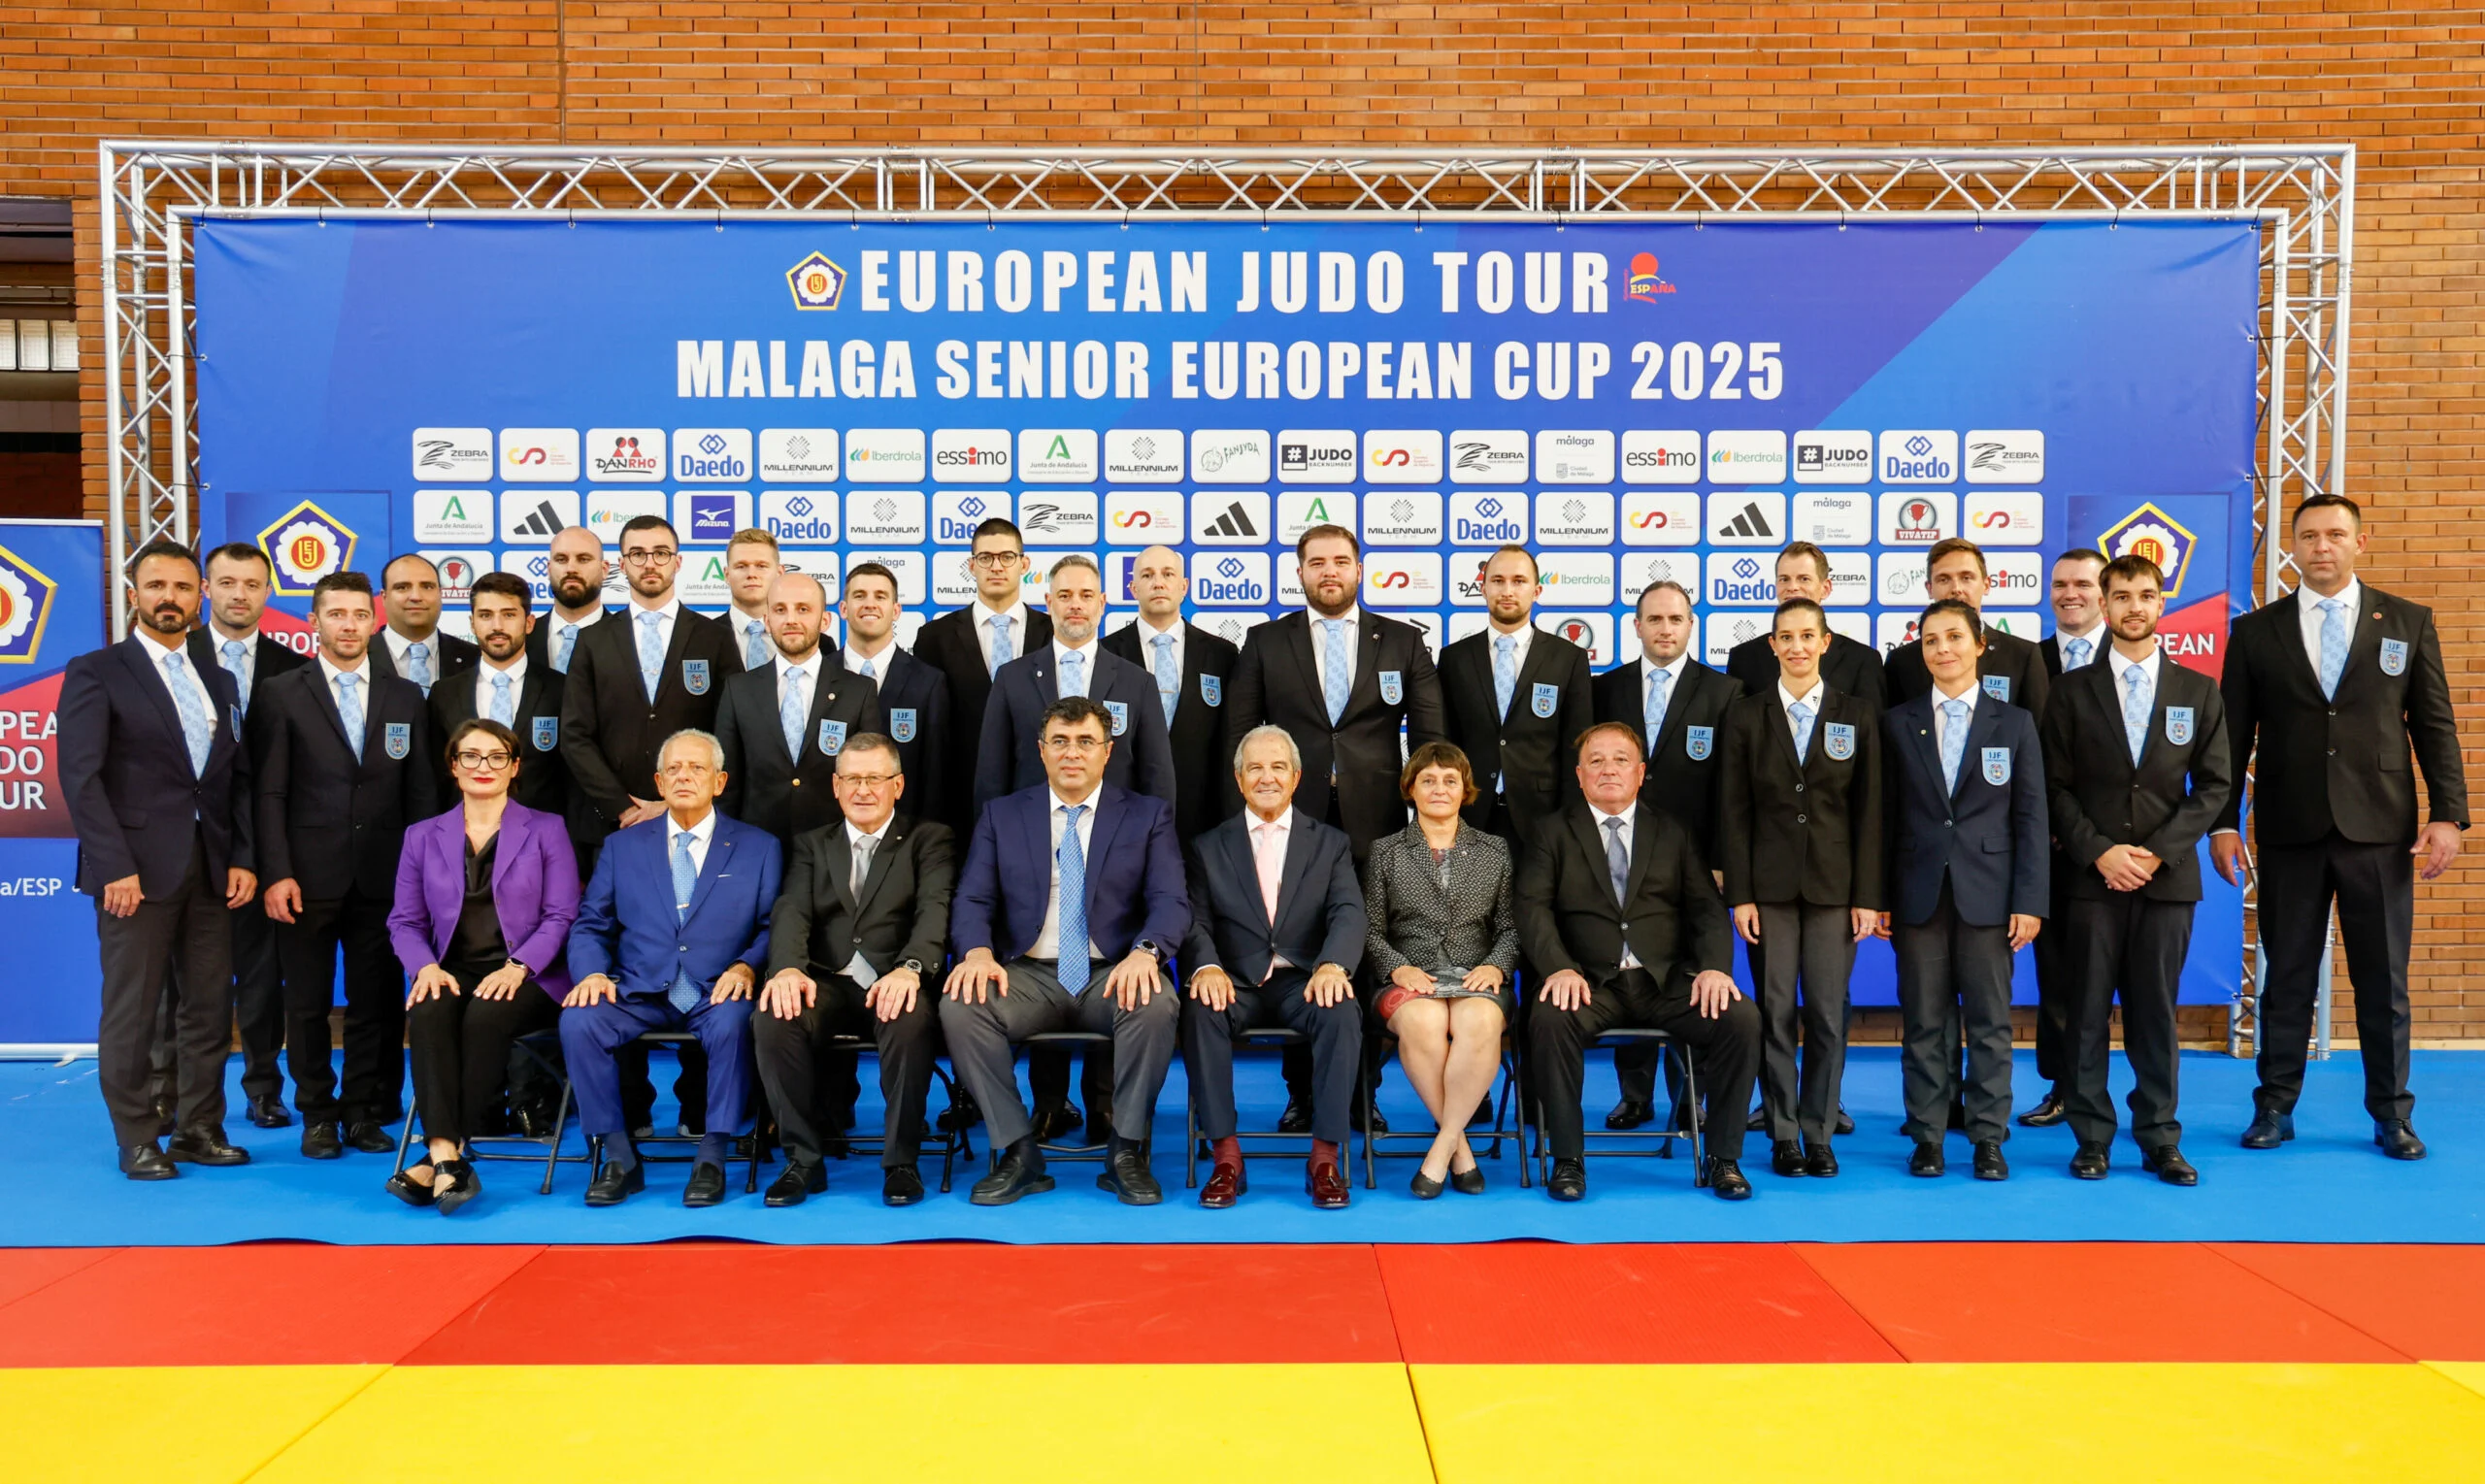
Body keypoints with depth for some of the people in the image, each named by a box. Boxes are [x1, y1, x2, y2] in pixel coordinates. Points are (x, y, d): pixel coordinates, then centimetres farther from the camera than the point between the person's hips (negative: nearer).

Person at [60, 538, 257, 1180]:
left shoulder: (219, 682, 16)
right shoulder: (96, 672, 0)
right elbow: (81, 776, -8)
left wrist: (243, 858, 3)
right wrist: (115, 867, -15)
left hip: (212, 868, 5)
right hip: (139, 870, -5)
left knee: (209, 1006, 7)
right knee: (131, 1010, 2)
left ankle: (200, 1131, 16)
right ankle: (137, 1142, 12)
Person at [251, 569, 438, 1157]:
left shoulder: (407, 698, 10)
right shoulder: (281, 694, 4)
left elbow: (420, 794, 8)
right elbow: (270, 793, -1)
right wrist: (277, 873, -9)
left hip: (383, 879, 2)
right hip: (309, 877, -1)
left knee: (377, 1001, 5)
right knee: (308, 1003, 6)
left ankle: (367, 1112, 16)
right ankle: (317, 1115, 18)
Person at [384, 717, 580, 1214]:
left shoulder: (546, 830, 10)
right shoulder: (423, 836, 18)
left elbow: (561, 916, 0)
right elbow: (404, 921, 12)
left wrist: (518, 968, -16)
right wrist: (425, 967, -9)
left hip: (525, 978, -2)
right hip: (451, 973, 2)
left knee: (485, 1016, -35)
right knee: (428, 1014, -32)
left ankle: (445, 1155, -30)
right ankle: (446, 1157, -40)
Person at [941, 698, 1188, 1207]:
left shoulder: (1148, 815, 9)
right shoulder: (1003, 815, 13)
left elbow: (1171, 900, -3)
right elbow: (972, 900, 5)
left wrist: (1144, 952, -25)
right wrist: (977, 951, -19)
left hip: (1114, 975, -1)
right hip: (1028, 976, 2)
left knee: (1156, 1004, -35)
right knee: (959, 1005, -28)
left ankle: (1127, 1152, -16)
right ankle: (1019, 1152, -14)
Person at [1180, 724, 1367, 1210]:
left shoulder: (1331, 843, 12)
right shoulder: (1208, 847, 13)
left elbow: (1348, 913, -3)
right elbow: (1196, 922, 2)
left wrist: (1333, 965, -26)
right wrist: (1206, 967, -22)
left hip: (1304, 982, 0)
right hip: (1235, 983, 0)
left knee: (1342, 1011, -33)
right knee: (1200, 1010, -32)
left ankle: (1325, 1158, -23)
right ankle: (1226, 1156, -24)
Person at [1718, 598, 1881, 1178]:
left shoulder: (1857, 715, 7)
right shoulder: (1746, 716, 5)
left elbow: (1868, 810, 4)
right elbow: (1733, 810, 2)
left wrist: (1867, 896, -2)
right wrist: (1739, 894, -5)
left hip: (1834, 885, 0)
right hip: (1769, 885, 0)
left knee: (1828, 1015, 1)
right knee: (1775, 1013, 1)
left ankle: (1819, 1133, 14)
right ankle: (1784, 1135, 12)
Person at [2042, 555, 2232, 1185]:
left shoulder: (2199, 692, 8)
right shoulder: (2073, 690, 4)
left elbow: (2214, 786, 3)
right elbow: (2056, 787, 1)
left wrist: (2157, 853, -8)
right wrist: (2099, 851, -11)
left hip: (2167, 876, 1)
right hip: (2091, 876, -1)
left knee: (2156, 1014, 5)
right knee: (2087, 1013, 1)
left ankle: (2160, 1141, 13)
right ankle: (2092, 1139, 9)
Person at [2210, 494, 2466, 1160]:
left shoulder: (2408, 622, 6)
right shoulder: (2256, 630, 5)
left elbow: (2435, 726, 4)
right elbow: (2234, 735, 4)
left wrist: (2447, 813, -4)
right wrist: (2222, 821, 0)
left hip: (2379, 831, 0)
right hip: (2290, 832, 0)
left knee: (2383, 980, 7)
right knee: (2287, 978, 7)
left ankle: (2391, 1113, 19)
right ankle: (2275, 1107, 16)